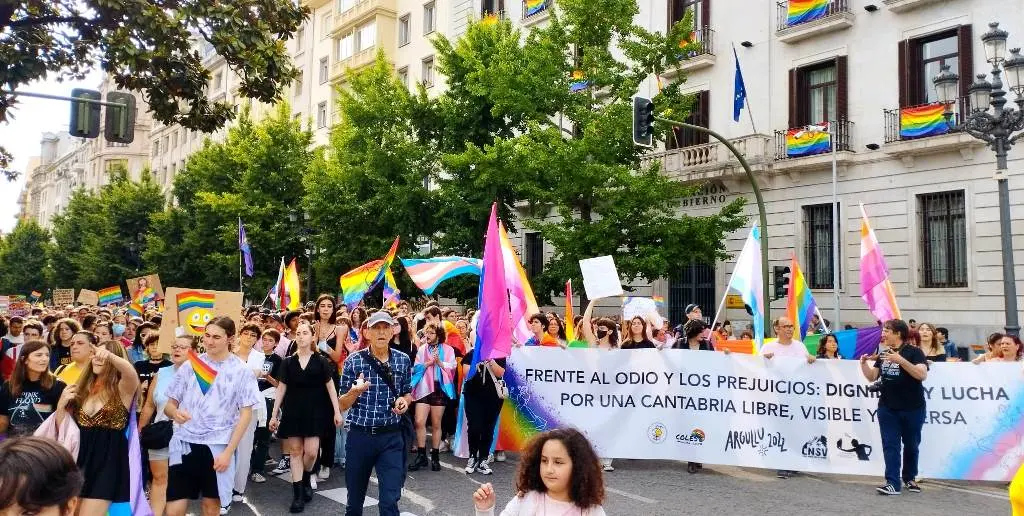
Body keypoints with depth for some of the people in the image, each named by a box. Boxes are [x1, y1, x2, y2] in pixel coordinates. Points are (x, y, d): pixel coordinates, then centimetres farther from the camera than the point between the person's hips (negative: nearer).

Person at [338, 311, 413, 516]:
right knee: (355, 497, 16)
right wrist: (355, 391, -24)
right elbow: (342, 405, -2)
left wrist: (404, 401, -8)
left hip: (392, 437, 0)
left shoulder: (403, 360, 1)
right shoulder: (353, 361, -5)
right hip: (360, 436, 0)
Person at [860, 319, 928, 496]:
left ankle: (909, 478, 28)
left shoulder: (914, 352, -7)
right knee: (890, 445, -2)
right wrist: (864, 363, -7)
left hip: (912, 409, -4)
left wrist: (900, 359, -30)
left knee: (911, 445, 10)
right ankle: (893, 483, -4)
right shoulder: (883, 354, 10)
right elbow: (872, 377, 11)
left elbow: (922, 374, -22)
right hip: (887, 408, 4)